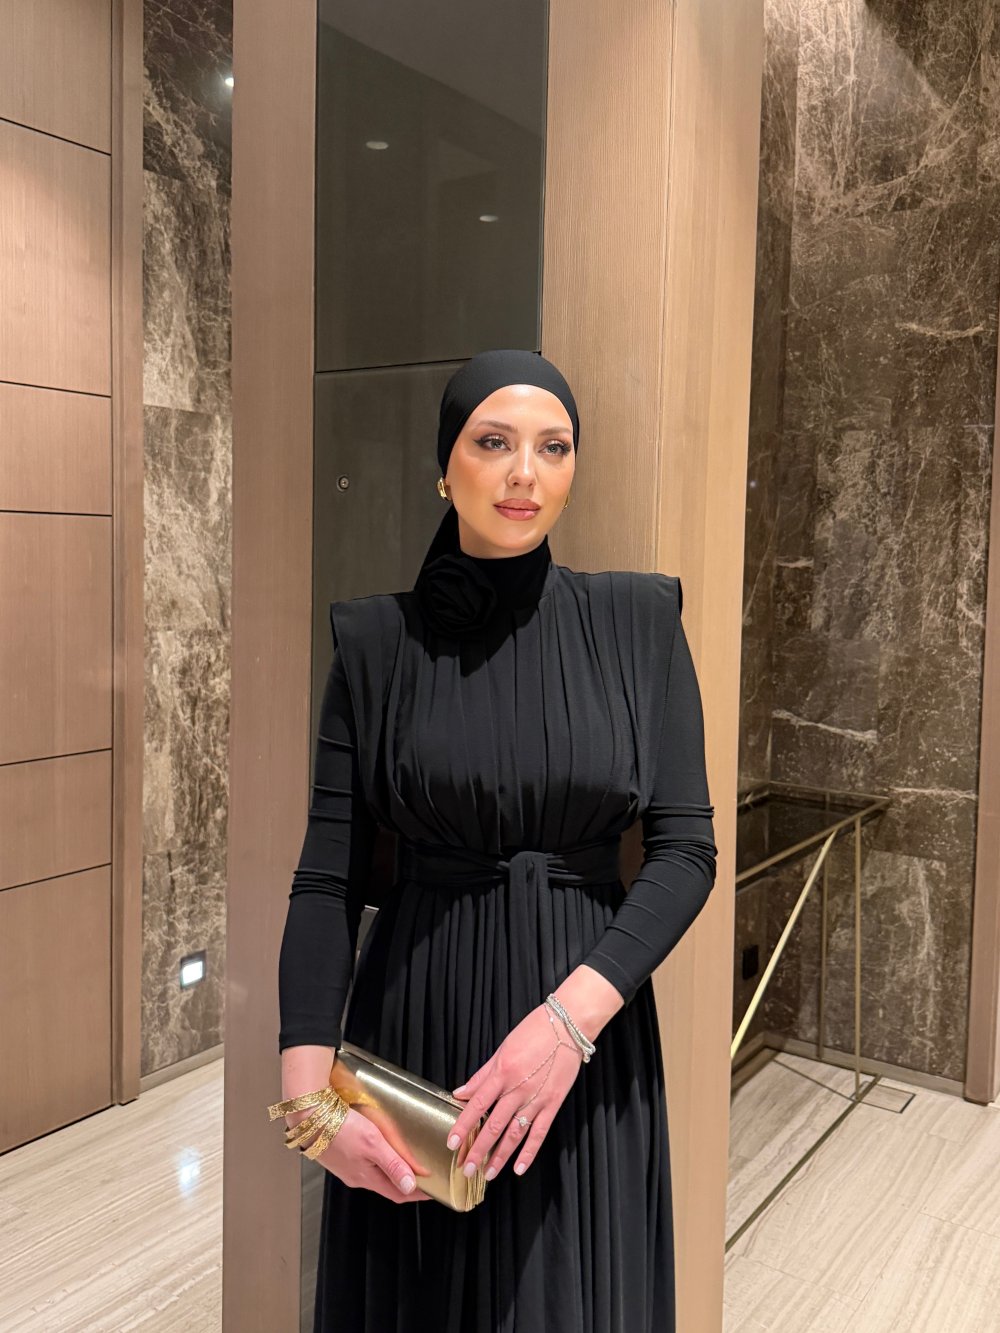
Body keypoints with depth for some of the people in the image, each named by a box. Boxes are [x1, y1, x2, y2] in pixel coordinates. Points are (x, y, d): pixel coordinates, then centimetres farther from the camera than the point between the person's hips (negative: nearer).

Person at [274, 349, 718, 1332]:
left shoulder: (636, 622, -4)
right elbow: (326, 878, -5)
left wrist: (569, 1017, -20)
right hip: (415, 1026, 1)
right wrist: (309, 1092, -16)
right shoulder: (377, 641, -3)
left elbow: (688, 848, -8)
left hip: (590, 1027, 0)